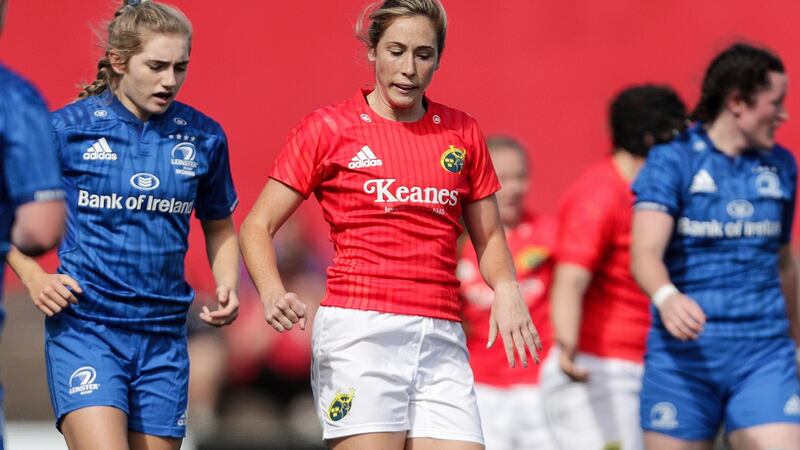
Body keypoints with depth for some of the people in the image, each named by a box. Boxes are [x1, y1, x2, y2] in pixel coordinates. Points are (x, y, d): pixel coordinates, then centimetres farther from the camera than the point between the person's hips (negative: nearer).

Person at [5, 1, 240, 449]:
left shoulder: (203, 137, 5)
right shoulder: (69, 128, -3)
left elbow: (219, 226, 20)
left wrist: (227, 286, 2)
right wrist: (34, 277, -7)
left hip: (164, 336, 4)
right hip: (83, 328, -4)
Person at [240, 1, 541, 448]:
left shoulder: (462, 132, 14)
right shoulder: (330, 128, 4)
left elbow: (489, 237, 23)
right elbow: (257, 226, 5)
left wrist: (507, 289, 1)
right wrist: (273, 293, -14)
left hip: (441, 339, 4)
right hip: (359, 331, -4)